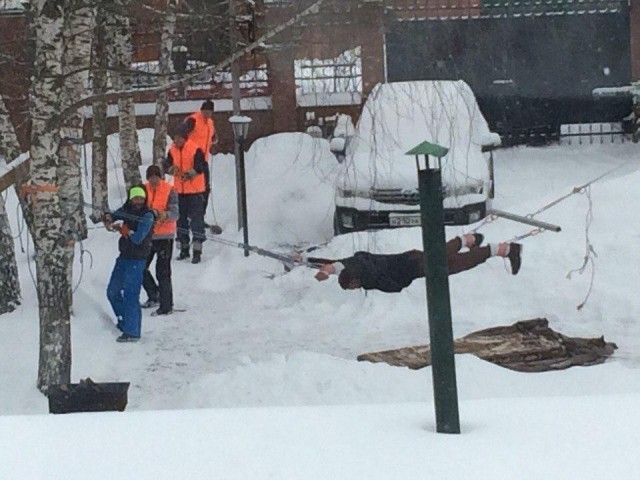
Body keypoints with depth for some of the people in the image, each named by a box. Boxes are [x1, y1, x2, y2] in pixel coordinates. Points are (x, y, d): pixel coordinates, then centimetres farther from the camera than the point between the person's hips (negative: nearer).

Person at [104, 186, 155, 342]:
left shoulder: (147, 216, -15)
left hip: (137, 259, -8)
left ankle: (132, 332, -9)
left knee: (130, 294, -12)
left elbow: (137, 238, -22)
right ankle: (124, 320, 36)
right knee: (113, 291, 17)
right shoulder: (127, 210, 7)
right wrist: (108, 219, -18)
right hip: (124, 257, 8)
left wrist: (122, 229, -11)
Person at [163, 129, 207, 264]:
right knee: (181, 218, 13)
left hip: (195, 190, -6)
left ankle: (197, 251, -7)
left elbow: (200, 167, -19)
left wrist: (190, 173, -33)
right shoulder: (172, 150, 6)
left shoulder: (195, 150, -13)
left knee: (196, 219, -8)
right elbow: (167, 165, 5)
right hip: (179, 190, 6)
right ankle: (184, 248, 24)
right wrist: (172, 169, -16)